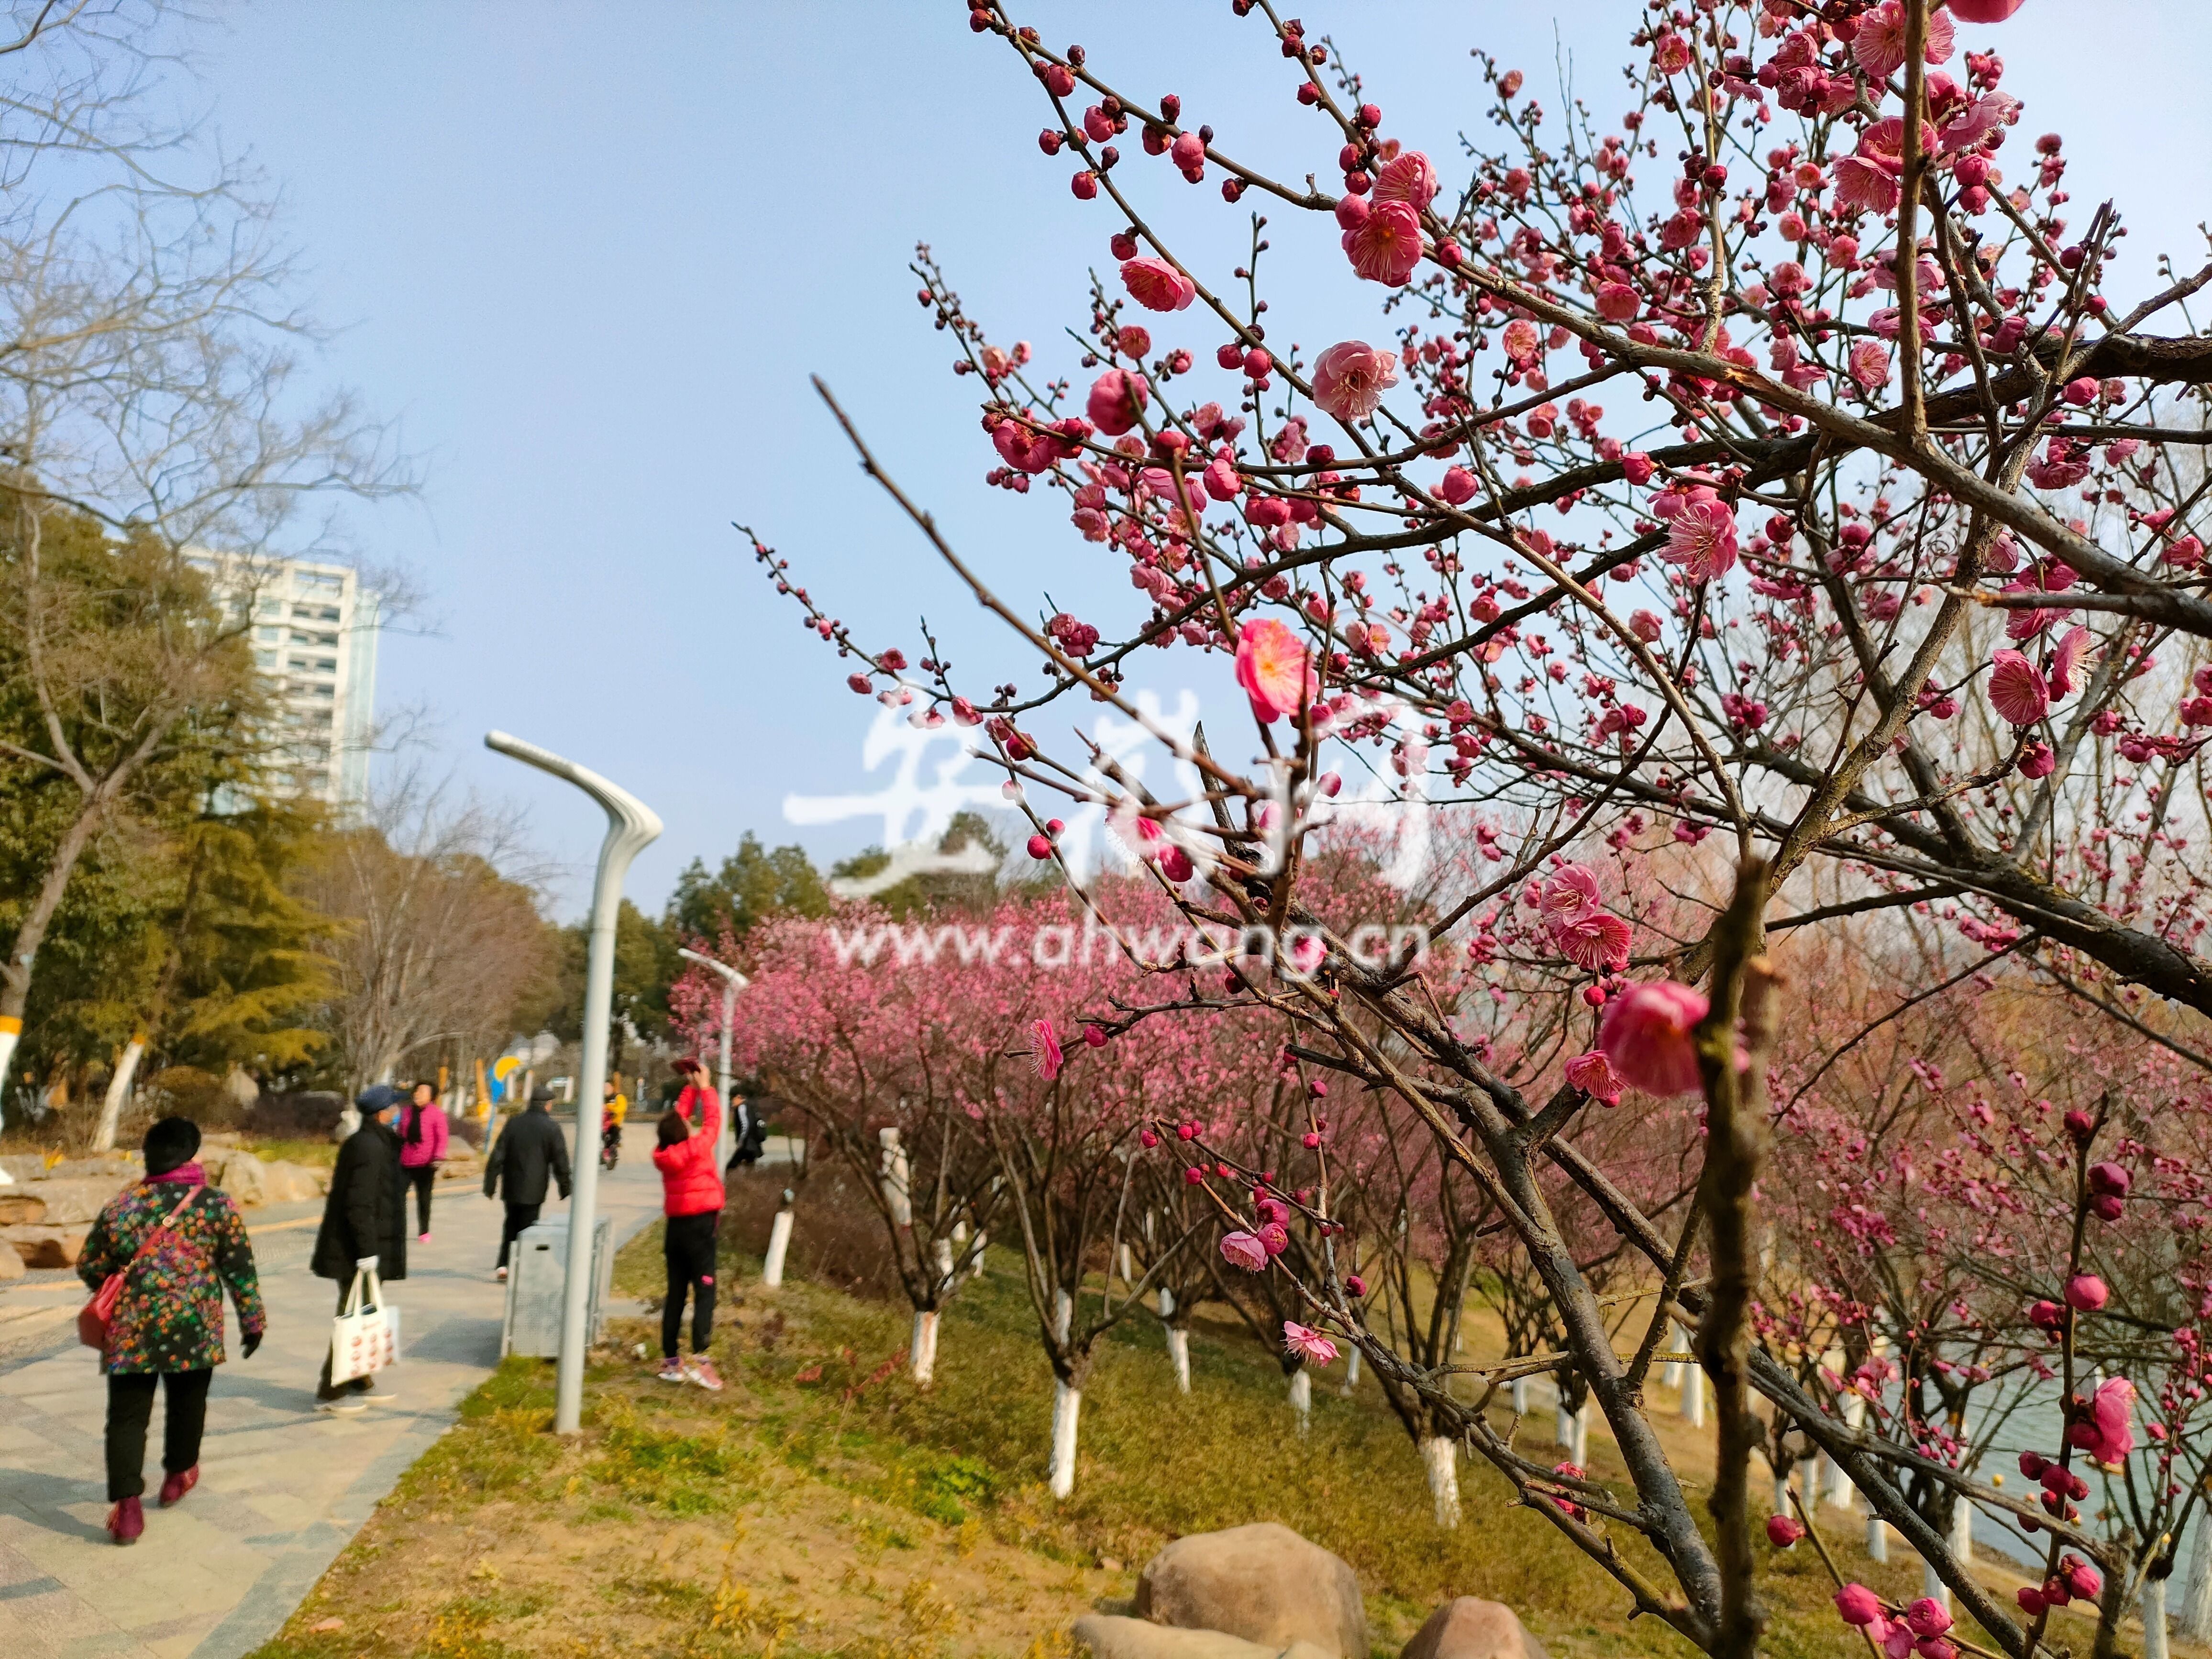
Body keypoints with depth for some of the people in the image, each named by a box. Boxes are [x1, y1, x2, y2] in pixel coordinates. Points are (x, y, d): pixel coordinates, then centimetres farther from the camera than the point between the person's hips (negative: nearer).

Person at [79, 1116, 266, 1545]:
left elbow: (90, 1267, 9)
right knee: (187, 1404, 20)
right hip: (194, 1329, -1)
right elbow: (240, 1271, -2)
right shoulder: (218, 1206, -4)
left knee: (127, 1415, 5)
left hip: (130, 1329, 1)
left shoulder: (121, 1204, 3)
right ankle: (178, 1475, 36)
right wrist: (253, 1321, 8)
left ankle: (126, 1504, -5)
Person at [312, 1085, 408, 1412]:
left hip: (363, 1249, 10)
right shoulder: (370, 1147, -20)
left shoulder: (375, 1142, 11)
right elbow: (360, 1204, -24)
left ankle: (361, 1382, 30)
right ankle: (331, 1392, 8)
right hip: (362, 1251, -10)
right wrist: (367, 1250, -23)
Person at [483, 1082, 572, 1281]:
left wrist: (490, 1184, 5)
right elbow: (561, 1162, -6)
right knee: (527, 1228, 4)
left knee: (511, 1225, 19)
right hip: (533, 1190, -3)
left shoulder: (514, 1122, 2)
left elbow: (497, 1156, 1)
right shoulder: (552, 1128, -8)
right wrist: (565, 1188, 4)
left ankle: (503, 1265, 9)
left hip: (511, 1188, 3)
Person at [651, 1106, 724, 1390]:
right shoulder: (698, 1147, -13)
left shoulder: (662, 1155, 2)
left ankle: (670, 1360, 16)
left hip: (675, 1227, 6)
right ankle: (699, 1357, -20)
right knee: (705, 1292, -7)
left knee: (675, 1294, 12)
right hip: (700, 1225, -6)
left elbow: (677, 1121, 15)